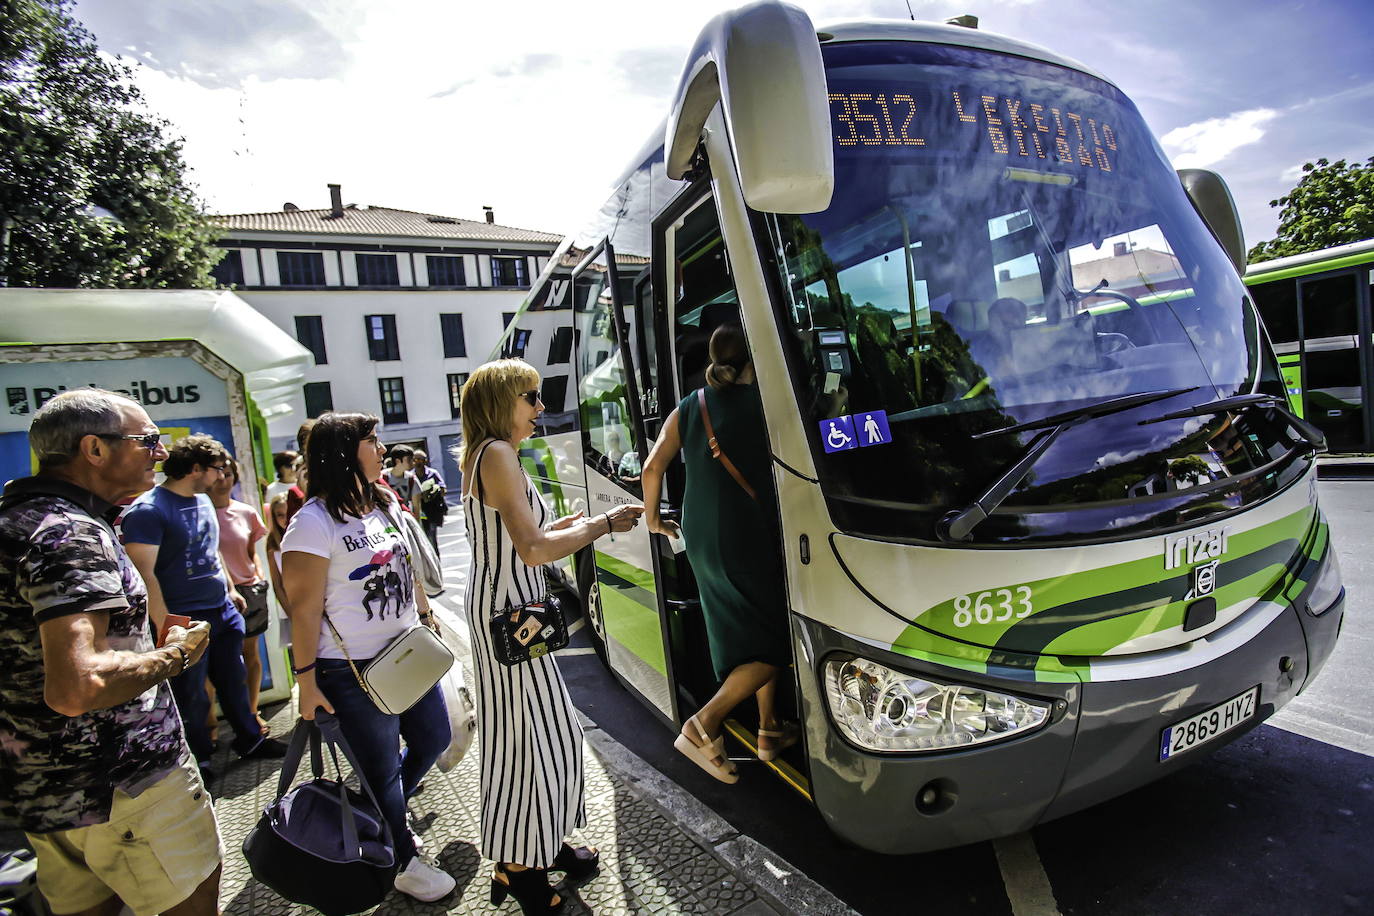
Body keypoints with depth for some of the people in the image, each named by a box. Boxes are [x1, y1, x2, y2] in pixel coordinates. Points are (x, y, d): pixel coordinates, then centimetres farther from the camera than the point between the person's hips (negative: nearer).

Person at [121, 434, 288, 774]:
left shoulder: (204, 500, 9)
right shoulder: (148, 510, -17)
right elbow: (144, 574, -21)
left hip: (224, 611, 8)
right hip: (187, 619, -7)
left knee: (235, 682, 18)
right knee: (191, 696, 8)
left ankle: (250, 741, 33)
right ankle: (199, 760, 25)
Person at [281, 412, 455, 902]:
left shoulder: (386, 504, 6)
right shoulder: (314, 522, -18)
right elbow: (304, 608, -16)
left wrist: (427, 619, 17)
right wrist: (307, 681, -14)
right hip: (355, 672, -8)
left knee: (434, 739, 20)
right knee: (382, 769, 9)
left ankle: (383, 817, 46)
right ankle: (403, 863, 33)